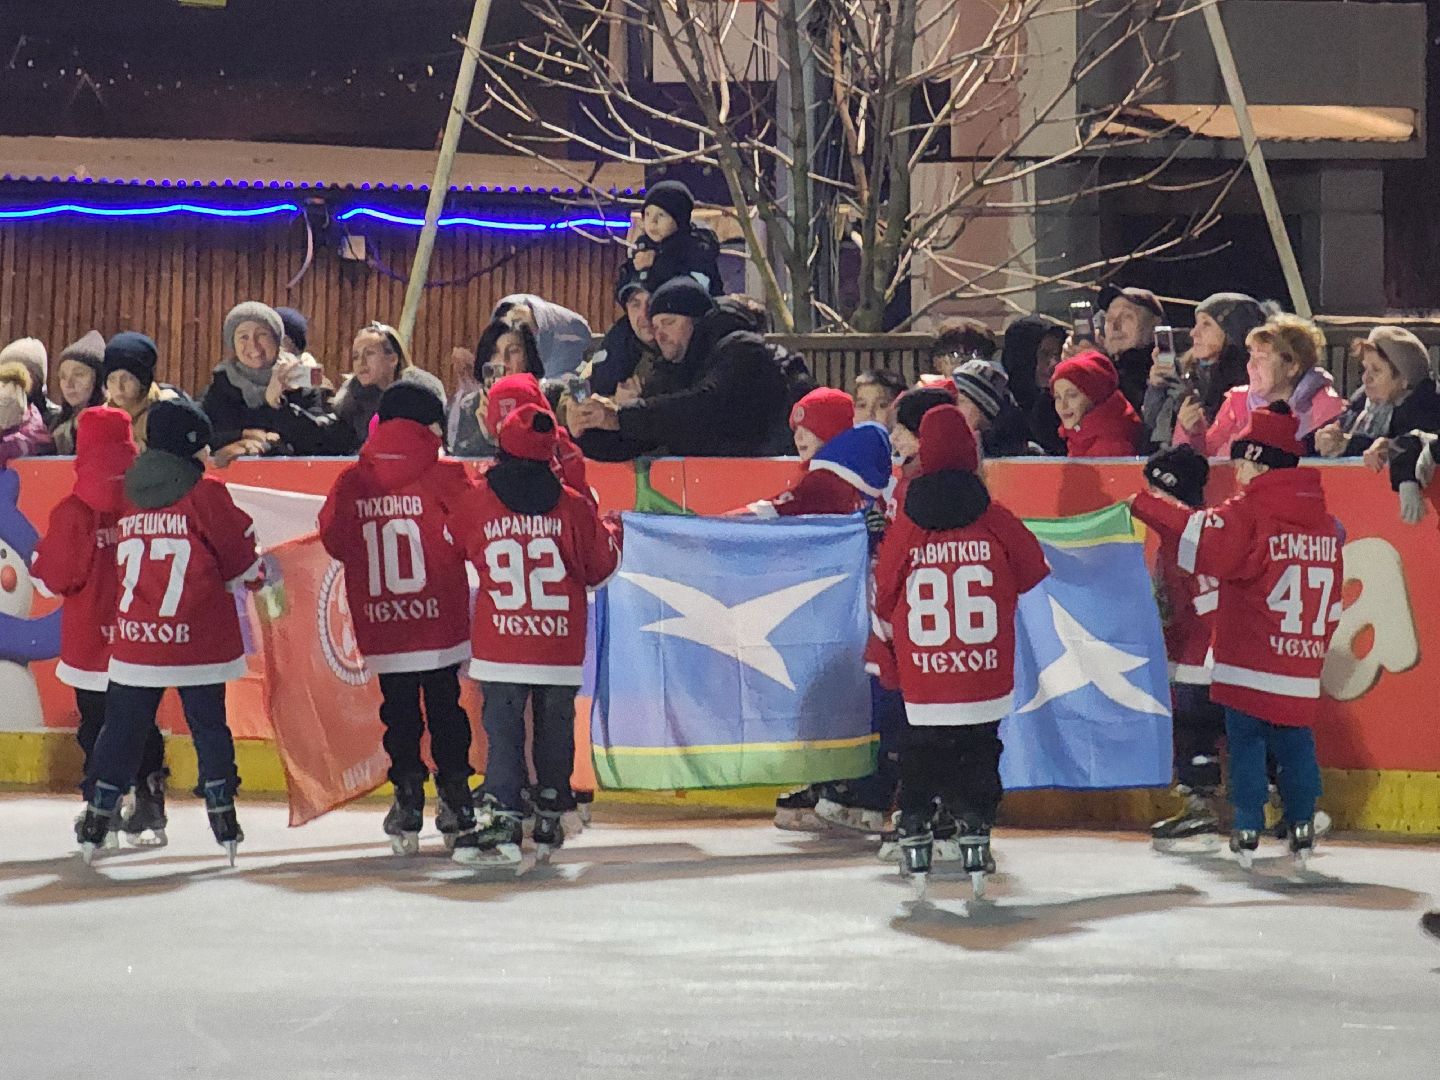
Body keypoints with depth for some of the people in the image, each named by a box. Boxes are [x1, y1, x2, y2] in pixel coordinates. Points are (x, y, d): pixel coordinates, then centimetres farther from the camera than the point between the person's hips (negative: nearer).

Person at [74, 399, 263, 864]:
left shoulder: (129, 494, 7)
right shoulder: (205, 493, -8)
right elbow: (240, 555, -2)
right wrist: (257, 575, 19)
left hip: (134, 641, 4)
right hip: (199, 640, -3)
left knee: (122, 726, 11)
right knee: (208, 724, 7)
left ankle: (98, 813, 12)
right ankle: (222, 812, 8)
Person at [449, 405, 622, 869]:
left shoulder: (476, 504, -5)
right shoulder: (573, 506, -5)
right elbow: (599, 566, 6)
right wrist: (611, 532, 25)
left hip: (500, 644, -1)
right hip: (560, 643, 1)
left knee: (503, 731, 1)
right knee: (555, 729, 13)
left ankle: (500, 818, -12)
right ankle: (548, 824, 20)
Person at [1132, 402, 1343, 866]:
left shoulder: (1249, 511, -10)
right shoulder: (1323, 519, 10)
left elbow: (1200, 539, -21)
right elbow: (1332, 600, 15)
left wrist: (1152, 505, -12)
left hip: (1250, 660, -5)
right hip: (1301, 666, 5)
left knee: (1246, 740, 2)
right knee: (1295, 740, 13)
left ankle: (1249, 827, 0)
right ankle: (1302, 825, 11)